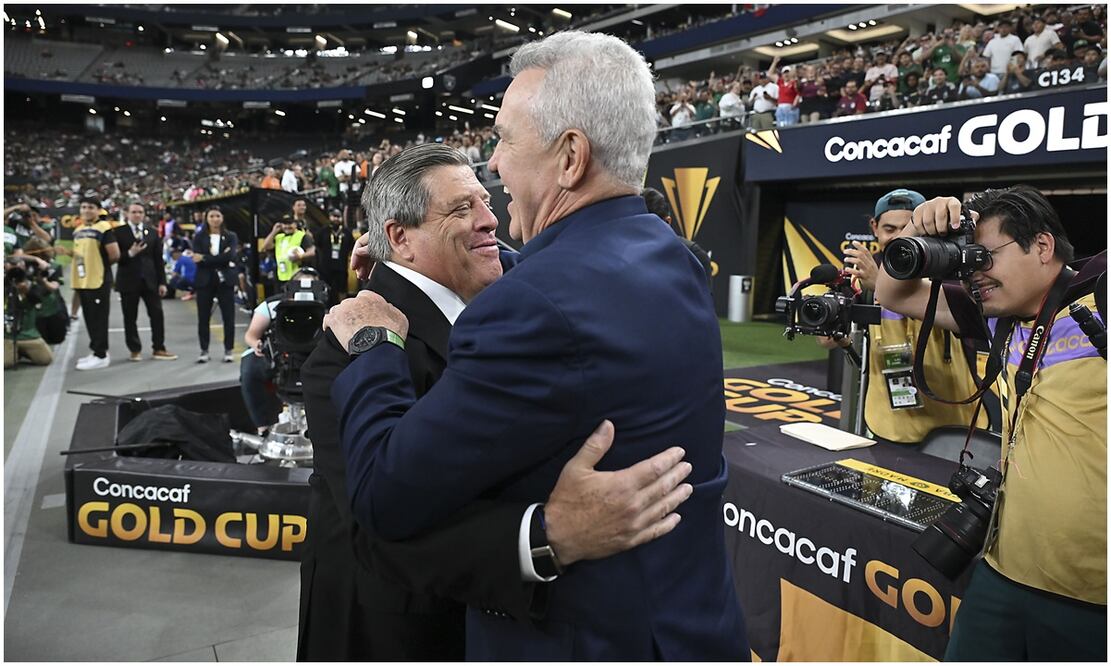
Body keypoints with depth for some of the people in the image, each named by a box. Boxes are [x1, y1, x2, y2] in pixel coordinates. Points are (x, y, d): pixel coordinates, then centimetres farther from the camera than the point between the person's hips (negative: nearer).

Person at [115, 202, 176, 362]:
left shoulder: (152, 232, 9)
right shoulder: (119, 232, 0)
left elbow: (158, 258, 8)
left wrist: (162, 281, 4)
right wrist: (130, 253, -20)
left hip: (150, 280, 2)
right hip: (128, 280, -2)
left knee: (157, 314, 0)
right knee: (130, 318, 4)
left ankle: (158, 349, 8)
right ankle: (135, 350, 16)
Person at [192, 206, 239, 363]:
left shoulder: (231, 237, 6)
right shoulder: (199, 237, 7)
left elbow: (230, 256, -11)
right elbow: (197, 259, -6)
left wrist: (206, 259, -13)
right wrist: (220, 259, -14)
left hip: (225, 280, 0)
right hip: (205, 281, 1)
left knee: (229, 317, 0)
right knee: (203, 318, 4)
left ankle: (228, 350, 10)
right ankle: (204, 350, 14)